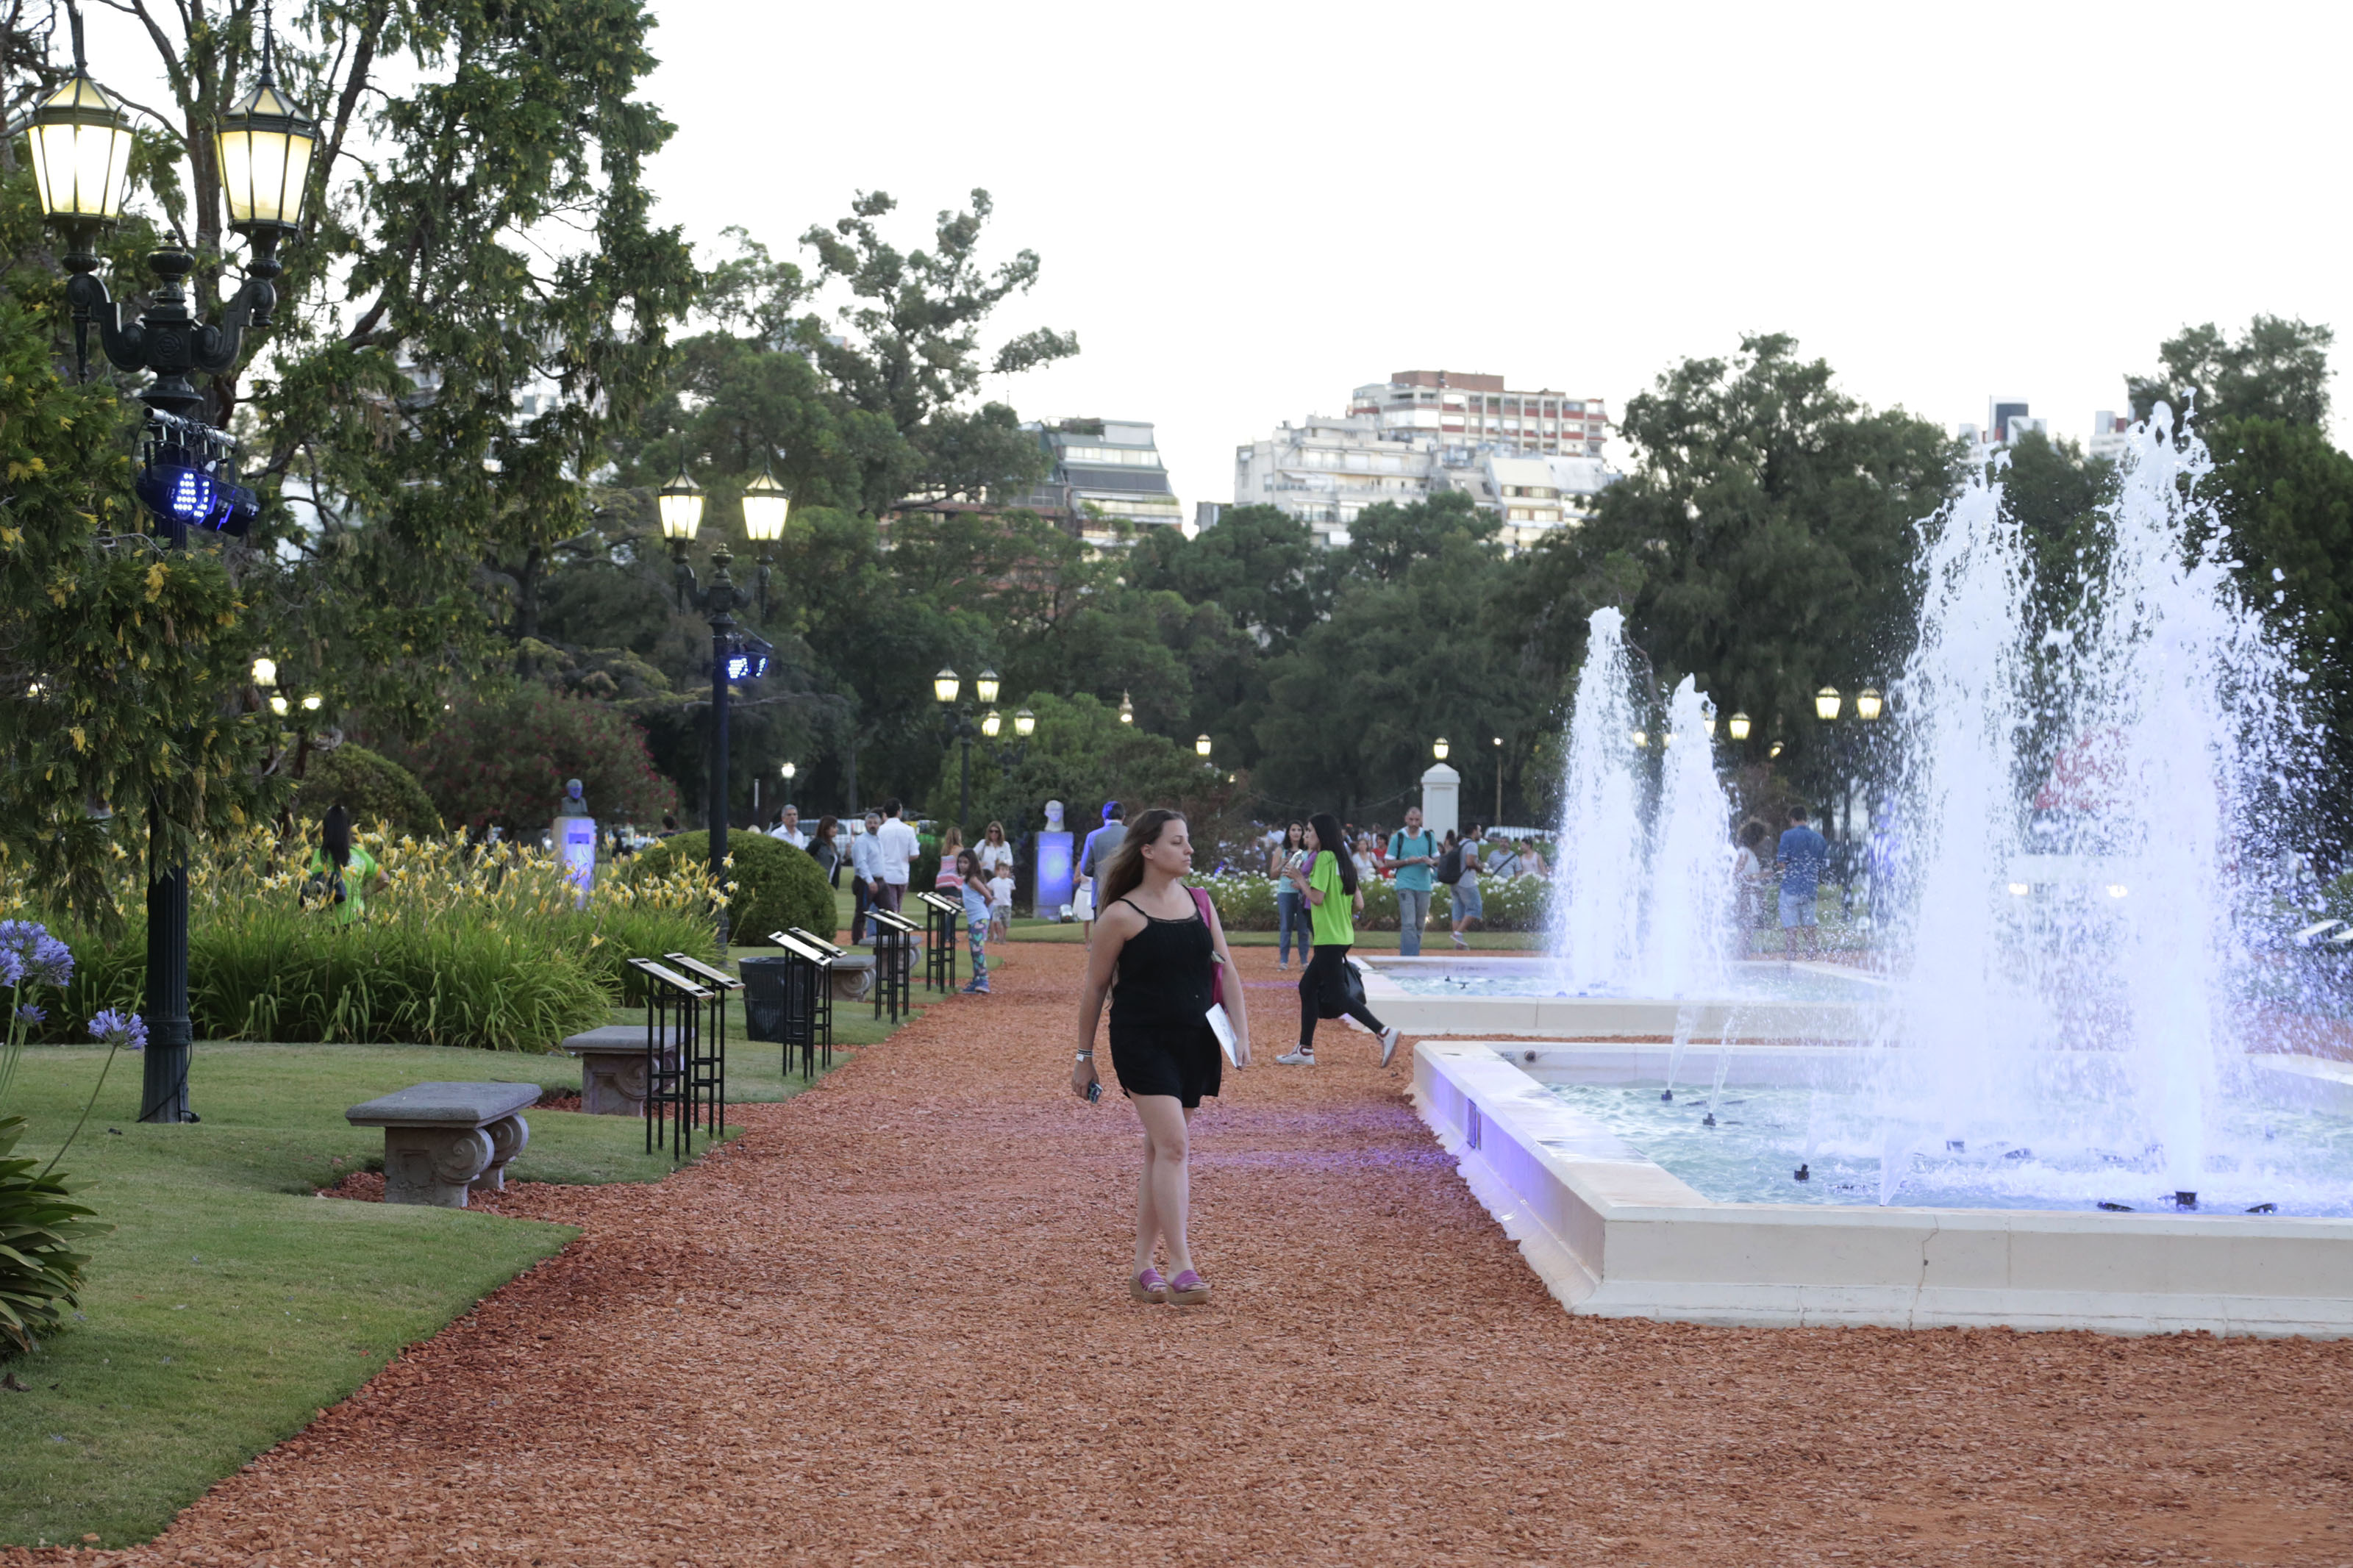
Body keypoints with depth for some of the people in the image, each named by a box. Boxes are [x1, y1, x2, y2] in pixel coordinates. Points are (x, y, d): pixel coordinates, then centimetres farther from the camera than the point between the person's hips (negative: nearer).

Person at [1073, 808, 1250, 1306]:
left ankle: (1143, 1269, 16)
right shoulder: (1122, 915, -7)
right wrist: (1084, 1057, 3)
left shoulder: (1200, 904, 10)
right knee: (1172, 1147, -15)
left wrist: (1240, 1032, -1)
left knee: (1160, 1152, 10)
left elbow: (1227, 971, 11)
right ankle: (1181, 1269, -16)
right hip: (1141, 1041, -6)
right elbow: (1094, 988, 0)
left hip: (1194, 1042, 6)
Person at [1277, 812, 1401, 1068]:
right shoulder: (1344, 861, 14)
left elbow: (1317, 897, -20)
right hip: (1343, 936, 10)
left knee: (1337, 997, -8)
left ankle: (1384, 1032, -17)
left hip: (1330, 939, -10)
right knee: (1308, 986, 14)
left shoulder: (1324, 858, -13)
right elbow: (1359, 904, 13)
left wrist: (1300, 880, -4)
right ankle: (1305, 1051, 16)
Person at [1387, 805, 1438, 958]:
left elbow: (1438, 859, 15)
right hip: (1405, 885, -4)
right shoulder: (1398, 837, 2)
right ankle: (1409, 956, -19)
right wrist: (1407, 861, -12)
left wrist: (1431, 862, -9)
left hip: (1424, 886, 4)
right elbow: (1389, 862, 3)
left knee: (1420, 924, 9)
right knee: (1409, 923, -14)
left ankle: (1414, 954, 21)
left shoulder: (1428, 837, 10)